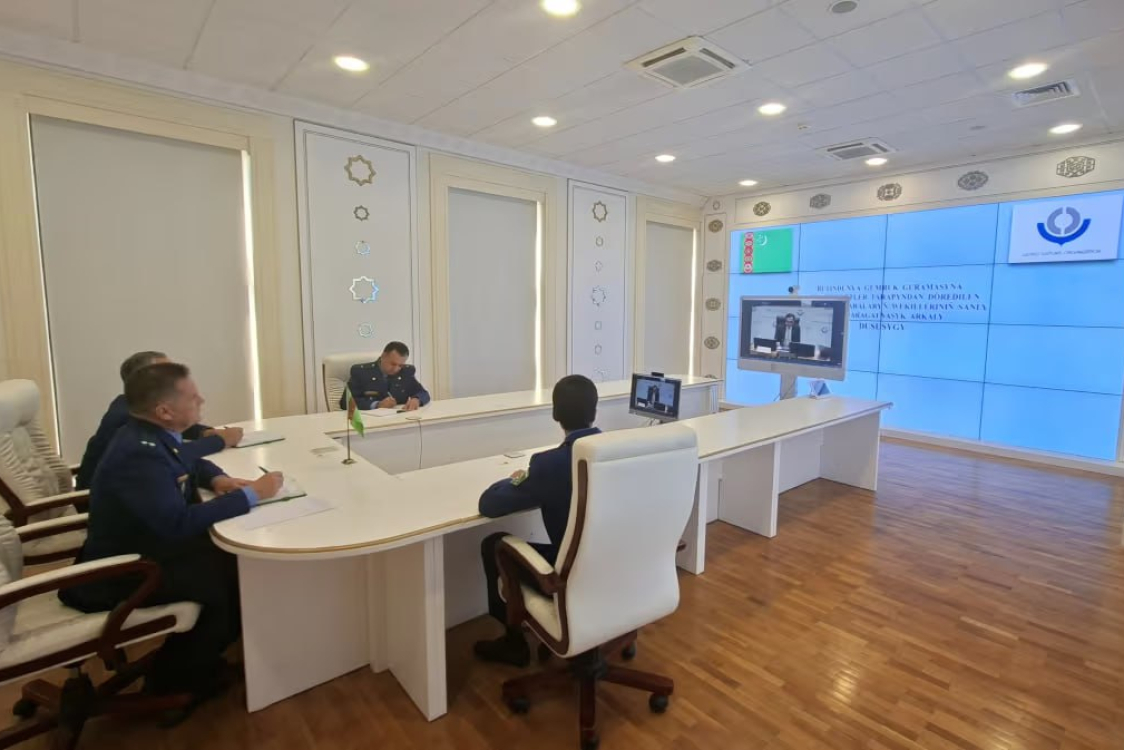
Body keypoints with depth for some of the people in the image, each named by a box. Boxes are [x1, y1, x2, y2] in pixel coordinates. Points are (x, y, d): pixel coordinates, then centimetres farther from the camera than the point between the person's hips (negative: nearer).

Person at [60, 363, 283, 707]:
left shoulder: (151, 434, -2)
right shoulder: (139, 454, -31)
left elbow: (191, 463, 18)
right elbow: (178, 523, -39)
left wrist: (216, 479, -5)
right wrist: (251, 494, -30)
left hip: (148, 543, 9)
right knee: (236, 578, -18)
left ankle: (191, 655, 20)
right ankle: (176, 675, 7)